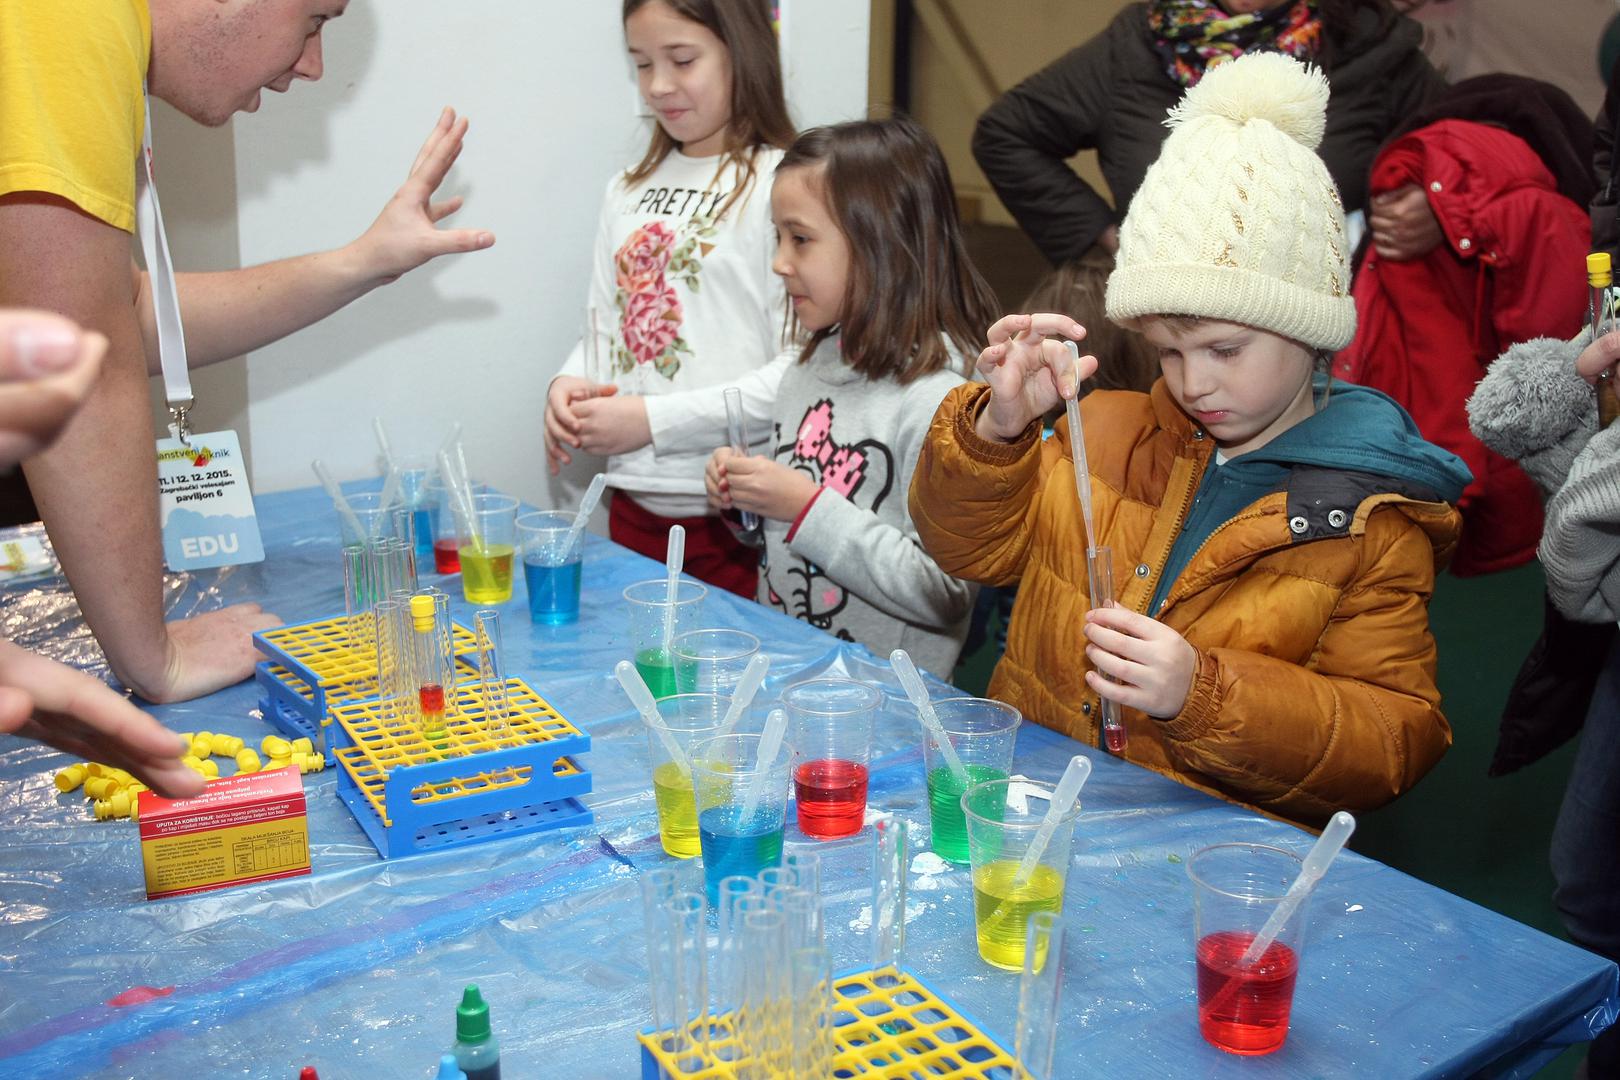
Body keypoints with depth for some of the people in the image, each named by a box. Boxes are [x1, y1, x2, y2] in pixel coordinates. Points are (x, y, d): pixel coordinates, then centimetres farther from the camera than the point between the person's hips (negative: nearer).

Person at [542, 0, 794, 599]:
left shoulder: (779, 187, -10)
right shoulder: (628, 194, 10)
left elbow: (796, 378, -15)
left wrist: (654, 419, -17)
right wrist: (568, 384, -4)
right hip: (635, 499, 6)